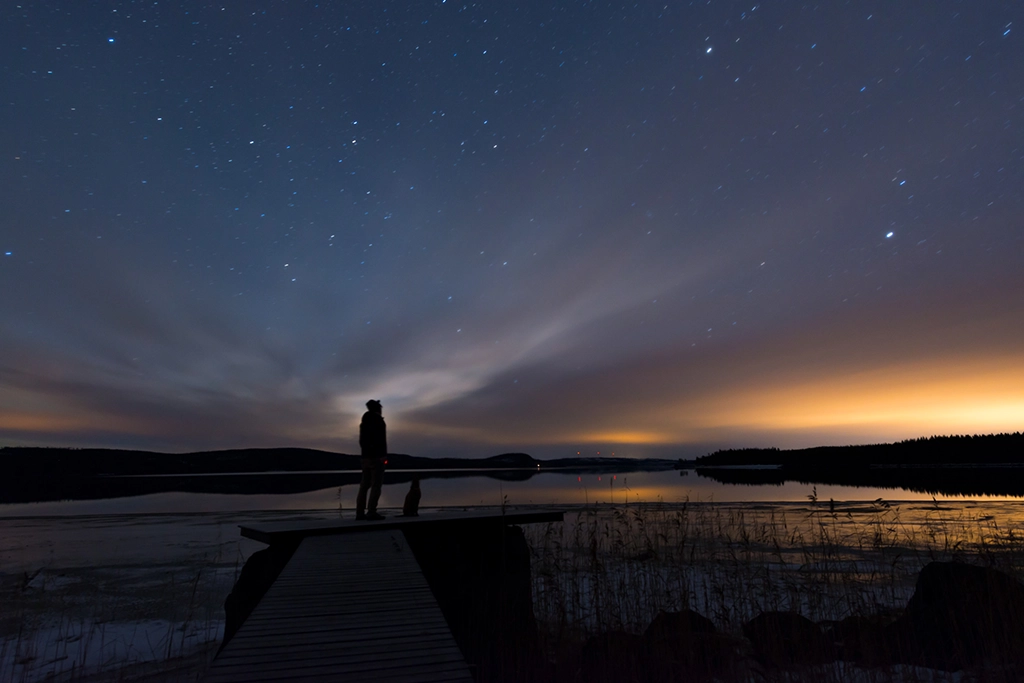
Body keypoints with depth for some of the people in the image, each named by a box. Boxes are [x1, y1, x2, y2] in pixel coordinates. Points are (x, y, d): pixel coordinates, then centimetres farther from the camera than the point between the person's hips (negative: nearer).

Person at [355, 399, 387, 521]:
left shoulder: (364, 422, 18)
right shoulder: (378, 420, -6)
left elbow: (361, 441, 18)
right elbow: (381, 439, -17)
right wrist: (383, 455, -18)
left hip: (366, 456, 8)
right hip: (376, 456, -8)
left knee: (364, 484, 7)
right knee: (376, 485, -9)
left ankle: (360, 512, 5)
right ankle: (371, 512, -14)